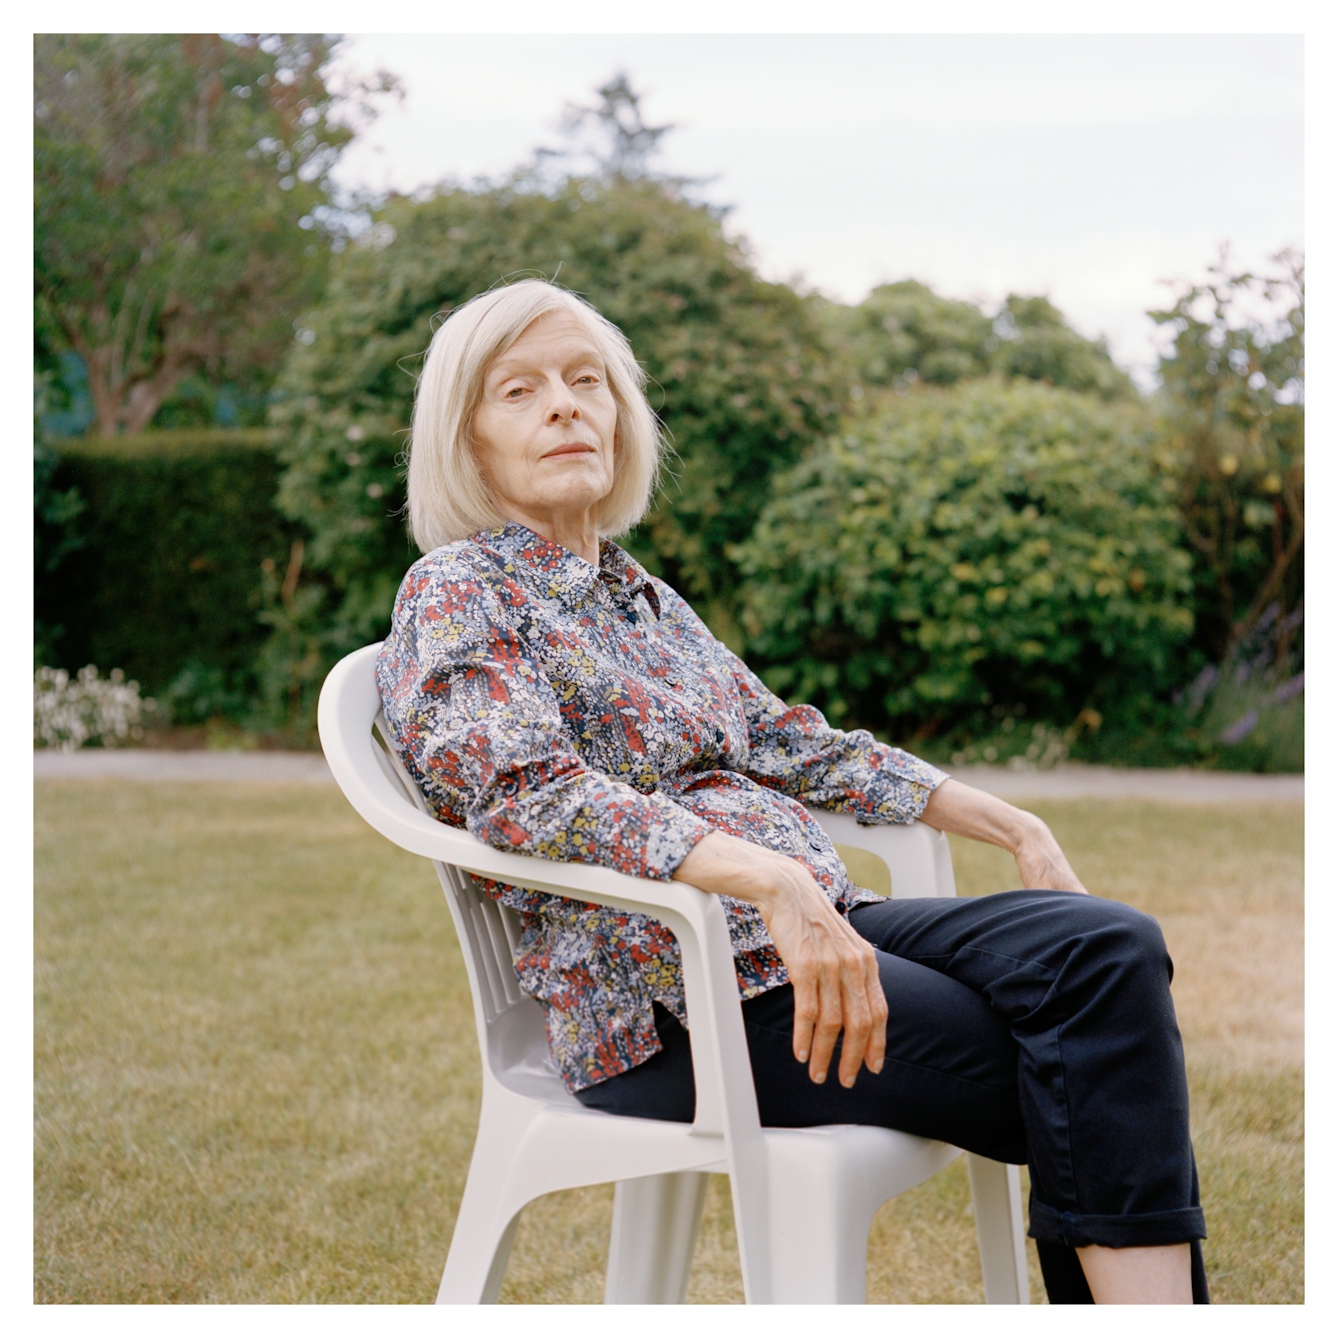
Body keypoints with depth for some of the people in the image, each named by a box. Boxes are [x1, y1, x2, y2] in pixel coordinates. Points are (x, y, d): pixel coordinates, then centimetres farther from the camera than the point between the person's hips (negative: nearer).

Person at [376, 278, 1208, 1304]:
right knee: (1087, 1083, -20)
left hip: (803, 925, 7)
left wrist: (1010, 823, 18)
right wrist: (768, 878, -32)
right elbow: (528, 794, -19)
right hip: (662, 996, -7)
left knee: (1106, 947, -18)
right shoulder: (455, 595, -2)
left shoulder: (641, 595, 23)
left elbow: (784, 741, 26)